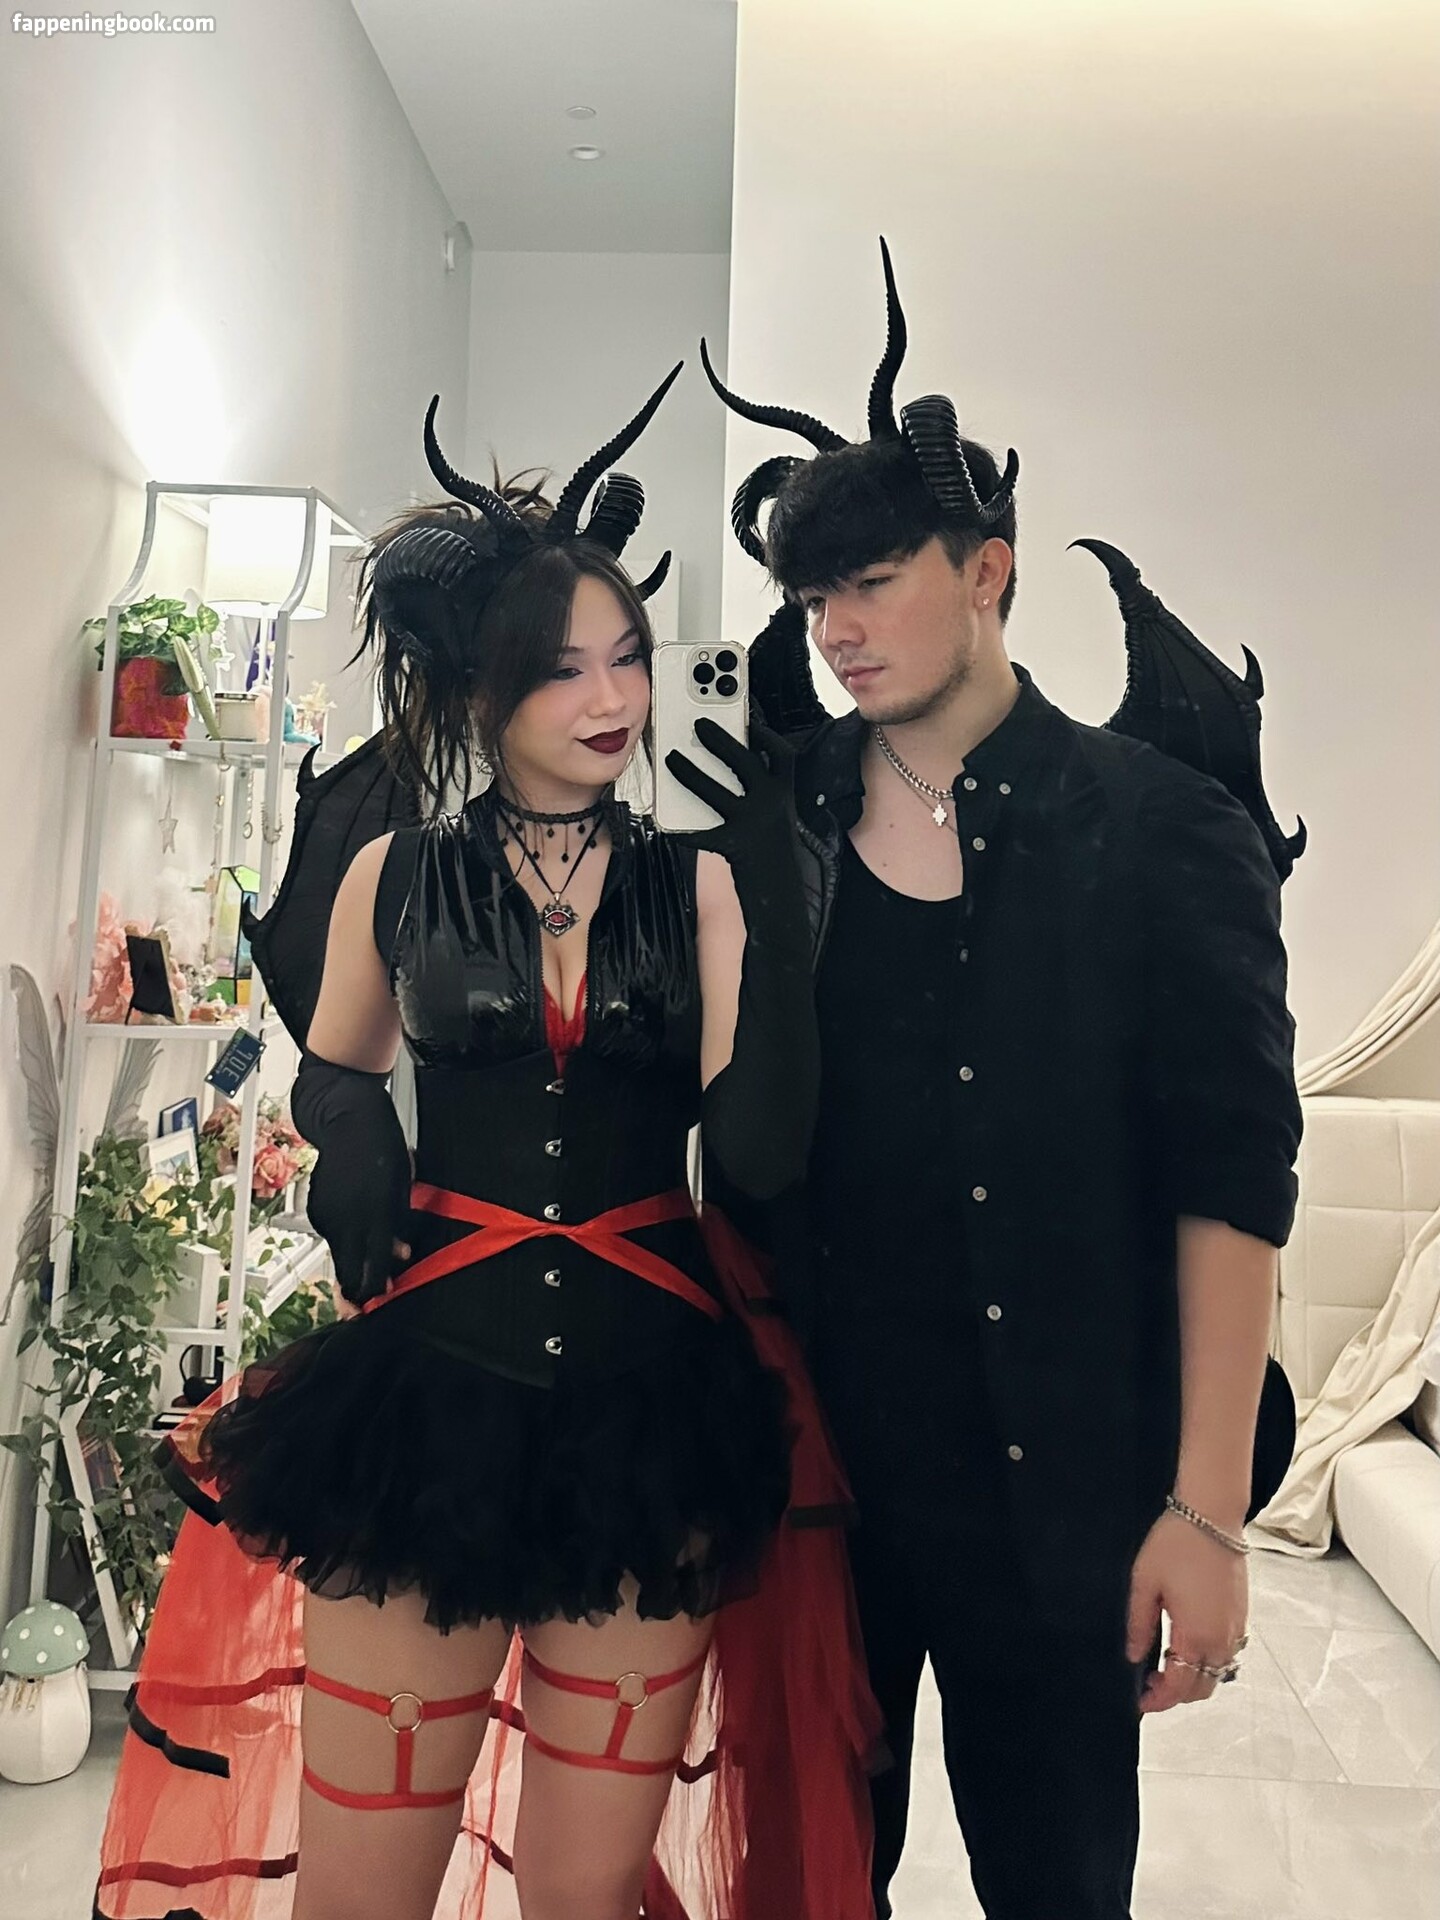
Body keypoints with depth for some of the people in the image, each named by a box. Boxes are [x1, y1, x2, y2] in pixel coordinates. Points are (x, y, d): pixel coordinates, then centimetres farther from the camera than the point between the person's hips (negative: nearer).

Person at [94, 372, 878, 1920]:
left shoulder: (696, 884, -1)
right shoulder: (393, 873, 2)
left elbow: (764, 1148, -13)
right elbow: (331, 1078, 18)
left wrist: (772, 881, -17)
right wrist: (348, 1131, -2)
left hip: (650, 1397, 0)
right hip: (435, 1378, 0)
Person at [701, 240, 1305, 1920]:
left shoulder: (1158, 824, -8)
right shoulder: (786, 819, 2)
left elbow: (1231, 1177, -10)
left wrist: (1206, 1505, -12)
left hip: (1054, 1472, -2)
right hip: (815, 1443, 3)